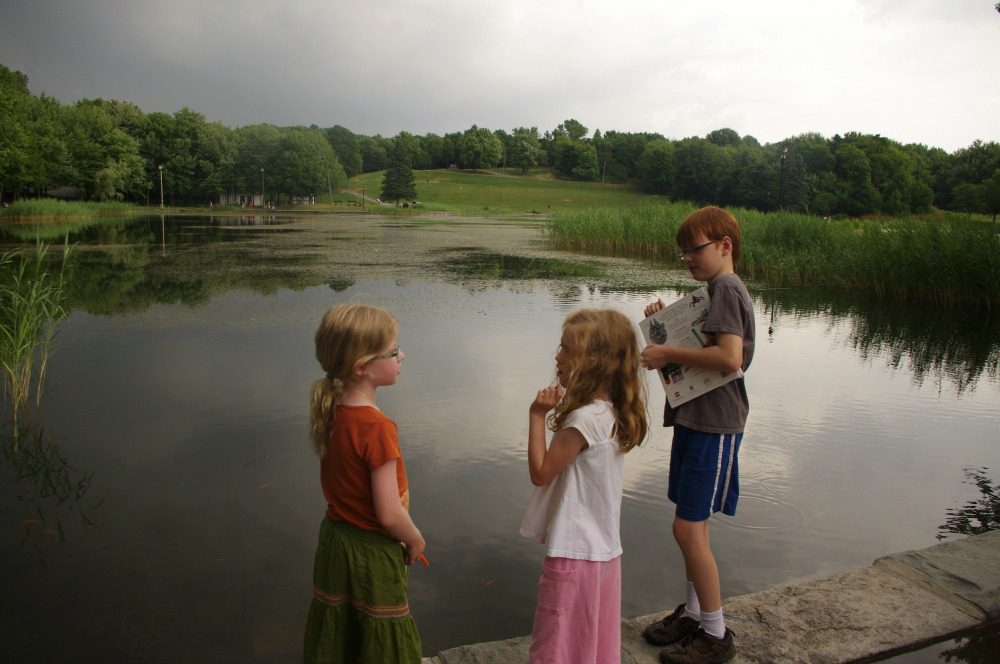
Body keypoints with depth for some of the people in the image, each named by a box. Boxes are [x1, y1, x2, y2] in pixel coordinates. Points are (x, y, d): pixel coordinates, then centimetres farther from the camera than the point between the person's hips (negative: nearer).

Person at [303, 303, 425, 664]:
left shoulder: (331, 411, -6)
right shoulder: (377, 428, -30)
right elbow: (390, 514, -27)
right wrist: (416, 541, -7)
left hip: (335, 539, 7)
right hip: (372, 553, -7)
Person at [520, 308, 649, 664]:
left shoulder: (585, 418, -25)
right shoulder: (611, 411, 3)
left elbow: (540, 473, -16)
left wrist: (537, 416, -14)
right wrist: (553, 412, 2)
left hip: (574, 552, -9)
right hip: (603, 548, 9)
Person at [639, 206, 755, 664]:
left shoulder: (727, 289, -14)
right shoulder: (714, 291, 17)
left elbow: (730, 356, -28)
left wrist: (669, 354, -19)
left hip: (714, 425, -10)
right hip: (695, 418, 10)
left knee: (688, 528, -5)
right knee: (692, 525, 17)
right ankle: (694, 613, 31)